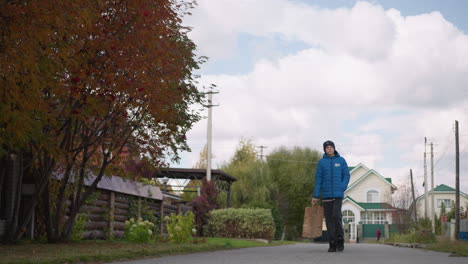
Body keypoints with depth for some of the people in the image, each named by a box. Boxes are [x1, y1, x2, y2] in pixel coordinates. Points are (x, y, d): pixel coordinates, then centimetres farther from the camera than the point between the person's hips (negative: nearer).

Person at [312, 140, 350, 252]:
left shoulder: (341, 160, 4)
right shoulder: (321, 162, 4)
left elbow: (346, 175, 5)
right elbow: (318, 179, 3)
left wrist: (342, 188, -11)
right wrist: (315, 196, 0)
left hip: (338, 194, -1)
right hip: (326, 195, 1)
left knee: (336, 215, -18)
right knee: (329, 219, 1)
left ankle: (340, 240, 0)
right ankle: (332, 244, 7)